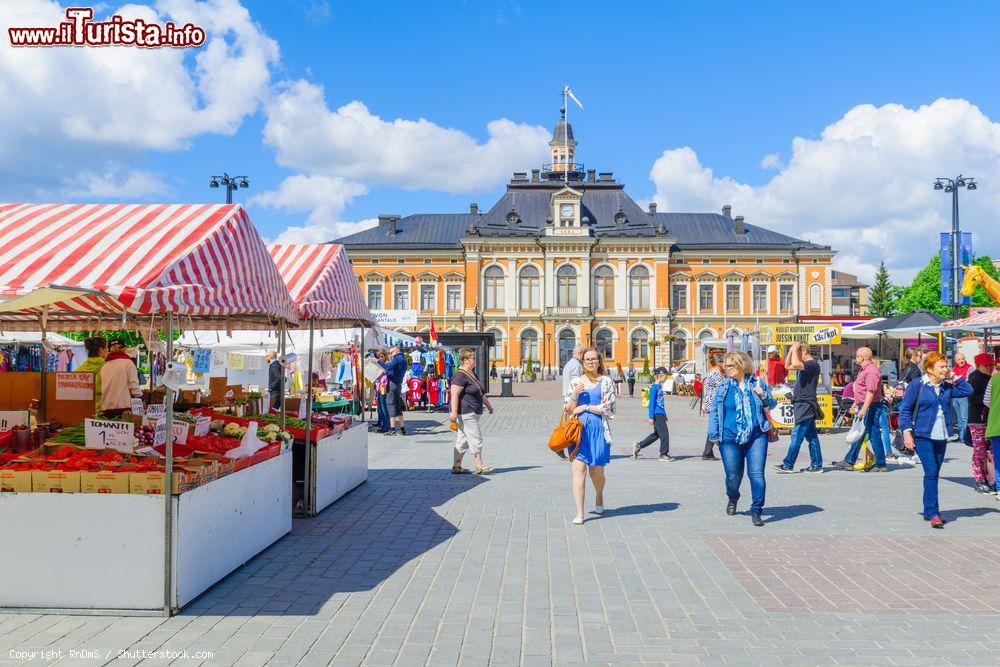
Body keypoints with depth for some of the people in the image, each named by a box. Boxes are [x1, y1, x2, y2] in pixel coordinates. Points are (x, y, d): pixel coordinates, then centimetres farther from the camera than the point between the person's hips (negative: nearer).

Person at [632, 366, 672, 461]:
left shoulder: (660, 386, 15)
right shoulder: (654, 387, -13)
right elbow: (652, 402, -15)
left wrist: (664, 414, 24)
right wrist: (651, 417, -16)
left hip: (661, 414, 9)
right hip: (657, 414, -9)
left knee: (657, 434, 14)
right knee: (664, 433, -4)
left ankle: (638, 445, 22)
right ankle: (663, 454, 6)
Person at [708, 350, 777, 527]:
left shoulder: (757, 383, 6)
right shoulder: (723, 387, 5)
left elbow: (772, 404, 16)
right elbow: (714, 411, 9)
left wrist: (764, 396, -6)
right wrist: (714, 435, 4)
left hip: (756, 436, 0)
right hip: (730, 438, 0)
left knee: (756, 474, -9)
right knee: (733, 476, 7)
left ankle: (756, 511, 0)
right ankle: (732, 499, 38)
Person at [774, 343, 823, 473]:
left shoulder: (813, 364, -12)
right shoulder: (805, 365, 16)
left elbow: (795, 364, -30)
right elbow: (787, 366, 25)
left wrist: (795, 349, -15)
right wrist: (791, 350, 13)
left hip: (806, 405, -10)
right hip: (802, 405, 10)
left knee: (797, 435, -7)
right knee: (811, 436, 10)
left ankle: (788, 465, -5)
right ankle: (816, 465, 14)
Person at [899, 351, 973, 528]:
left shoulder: (947, 387, 11)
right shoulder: (917, 385, -5)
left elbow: (968, 390, 13)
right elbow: (905, 409, -5)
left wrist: (954, 377, 6)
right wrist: (907, 432, -12)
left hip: (941, 437, 6)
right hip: (923, 436, -6)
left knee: (934, 474, 11)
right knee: (931, 472, -13)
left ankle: (928, 512, 20)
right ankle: (933, 513, -12)